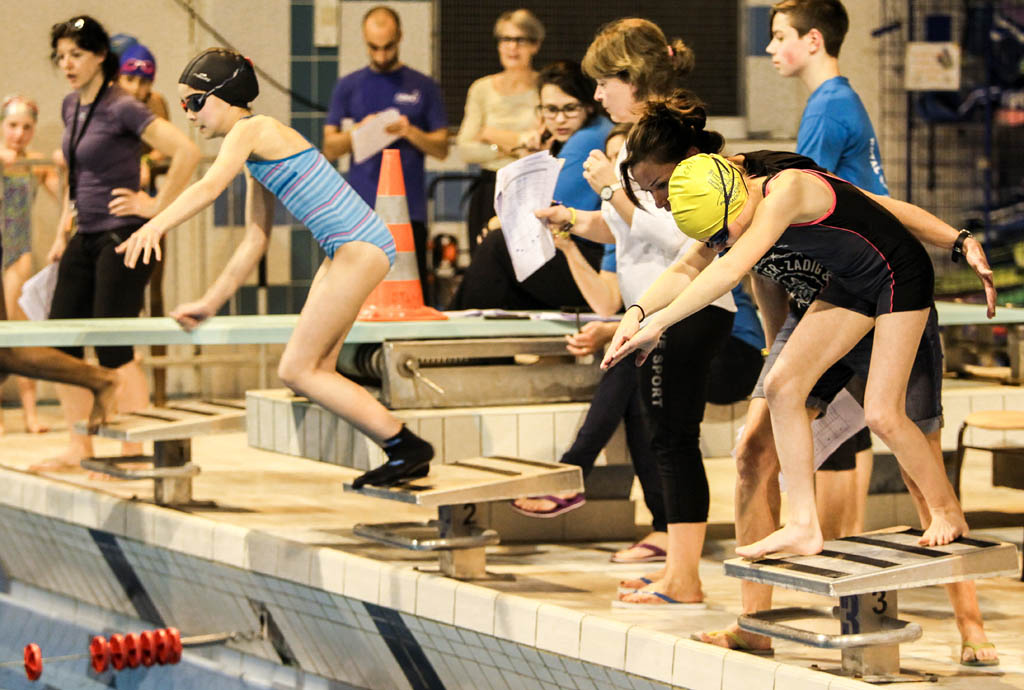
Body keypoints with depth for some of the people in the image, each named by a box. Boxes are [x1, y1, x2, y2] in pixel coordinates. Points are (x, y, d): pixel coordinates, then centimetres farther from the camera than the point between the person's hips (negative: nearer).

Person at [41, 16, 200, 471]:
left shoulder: (121, 109, -14)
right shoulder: (71, 107, 11)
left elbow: (187, 152, -21)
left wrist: (158, 207, -15)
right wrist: (64, 227, 21)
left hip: (122, 237, -9)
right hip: (85, 240, 9)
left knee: (112, 348, -8)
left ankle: (135, 453, -1)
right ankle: (80, 448, 14)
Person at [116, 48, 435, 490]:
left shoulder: (251, 130, -9)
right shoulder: (255, 154, 19)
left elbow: (210, 187, -29)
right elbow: (255, 242, 24)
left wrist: (156, 226, -42)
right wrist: (211, 303, 26)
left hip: (360, 249, -10)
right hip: (347, 251, 10)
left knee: (296, 371, -8)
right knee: (315, 371, 11)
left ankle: (407, 447, -5)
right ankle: (405, 454, 14)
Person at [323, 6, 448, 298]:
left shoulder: (423, 87, 10)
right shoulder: (348, 87, 11)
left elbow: (441, 148, 7)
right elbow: (330, 148, 9)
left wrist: (410, 132, -11)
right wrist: (358, 132, -10)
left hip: (409, 209, 0)